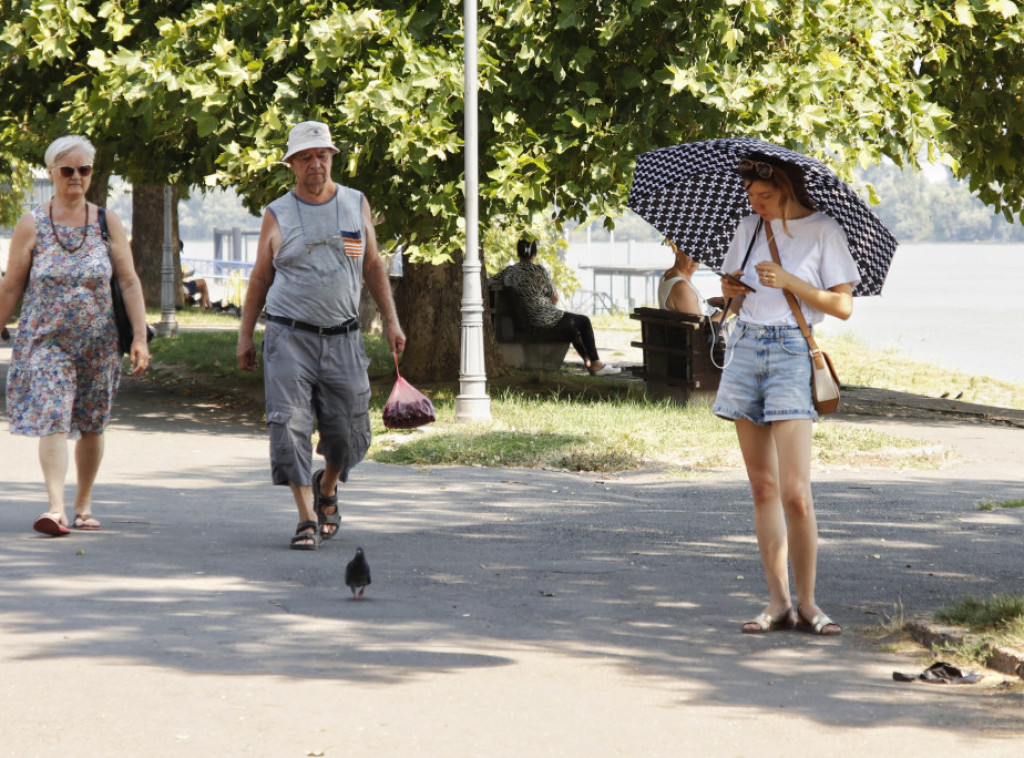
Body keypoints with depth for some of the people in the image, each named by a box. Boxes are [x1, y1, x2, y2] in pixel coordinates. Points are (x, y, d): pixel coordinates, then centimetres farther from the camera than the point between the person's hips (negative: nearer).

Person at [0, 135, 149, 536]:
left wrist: (140, 337, -5)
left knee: (92, 426, 8)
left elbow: (129, 282, 3)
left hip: (98, 341, 2)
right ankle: (57, 507, -24)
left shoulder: (107, 223, 4)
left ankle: (83, 504, 23)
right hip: (46, 339, -2)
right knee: (52, 420, -16)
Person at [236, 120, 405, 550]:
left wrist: (390, 320, 8)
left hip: (342, 338, 2)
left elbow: (373, 266, 14)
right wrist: (244, 335, 8)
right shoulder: (277, 215, 4)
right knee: (290, 427, -12)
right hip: (289, 337, -1)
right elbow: (260, 277, 10)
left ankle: (327, 488, 32)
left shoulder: (356, 205, 9)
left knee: (348, 434, 1)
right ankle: (306, 519, -8)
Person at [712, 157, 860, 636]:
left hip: (792, 350, -5)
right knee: (762, 488, 4)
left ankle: (806, 601, -1)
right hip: (746, 346, 5)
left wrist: (788, 281, -14)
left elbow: (843, 306, -4)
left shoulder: (823, 232, -1)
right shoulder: (749, 228, 14)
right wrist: (731, 289, -1)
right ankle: (778, 602, 8)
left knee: (794, 491, -13)